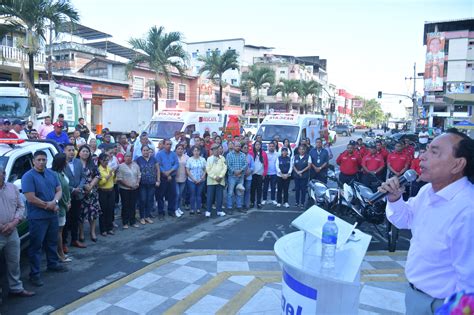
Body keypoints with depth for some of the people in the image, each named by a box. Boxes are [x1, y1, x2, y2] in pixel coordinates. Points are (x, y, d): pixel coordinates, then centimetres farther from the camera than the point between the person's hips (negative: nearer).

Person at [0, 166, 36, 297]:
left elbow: (21, 207, 7)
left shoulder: (13, 188, 5)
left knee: (14, 262, 17)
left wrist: (14, 223, -9)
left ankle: (16, 288, 31)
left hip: (12, 233, 4)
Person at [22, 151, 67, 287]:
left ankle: (53, 264, 36)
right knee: (36, 245, 1)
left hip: (53, 215, 6)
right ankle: (34, 274, 9)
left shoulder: (51, 174, 6)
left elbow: (59, 190, 7)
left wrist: (54, 202, -13)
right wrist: (48, 205, -12)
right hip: (37, 217, -6)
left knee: (52, 242, 19)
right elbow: (31, 198, -20)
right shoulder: (28, 176, -14)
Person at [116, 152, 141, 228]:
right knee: (125, 206, 4)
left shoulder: (135, 165, 8)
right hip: (124, 189, -4)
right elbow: (119, 179, -12)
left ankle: (132, 222, 19)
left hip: (134, 189, 4)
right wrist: (127, 185, -16)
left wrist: (137, 183, -4)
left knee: (133, 205, 10)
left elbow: (139, 175, 13)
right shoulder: (121, 166, -7)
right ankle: (125, 223, 14)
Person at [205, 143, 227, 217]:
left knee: (220, 196, 3)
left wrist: (220, 176, -12)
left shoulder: (222, 158, 8)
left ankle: (219, 210, 12)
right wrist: (215, 177, -13)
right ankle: (208, 211, 6)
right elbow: (208, 170, -4)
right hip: (211, 181, -2)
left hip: (220, 181, 2)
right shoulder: (209, 159, 3)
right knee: (210, 196, -1)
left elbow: (225, 168, 0)